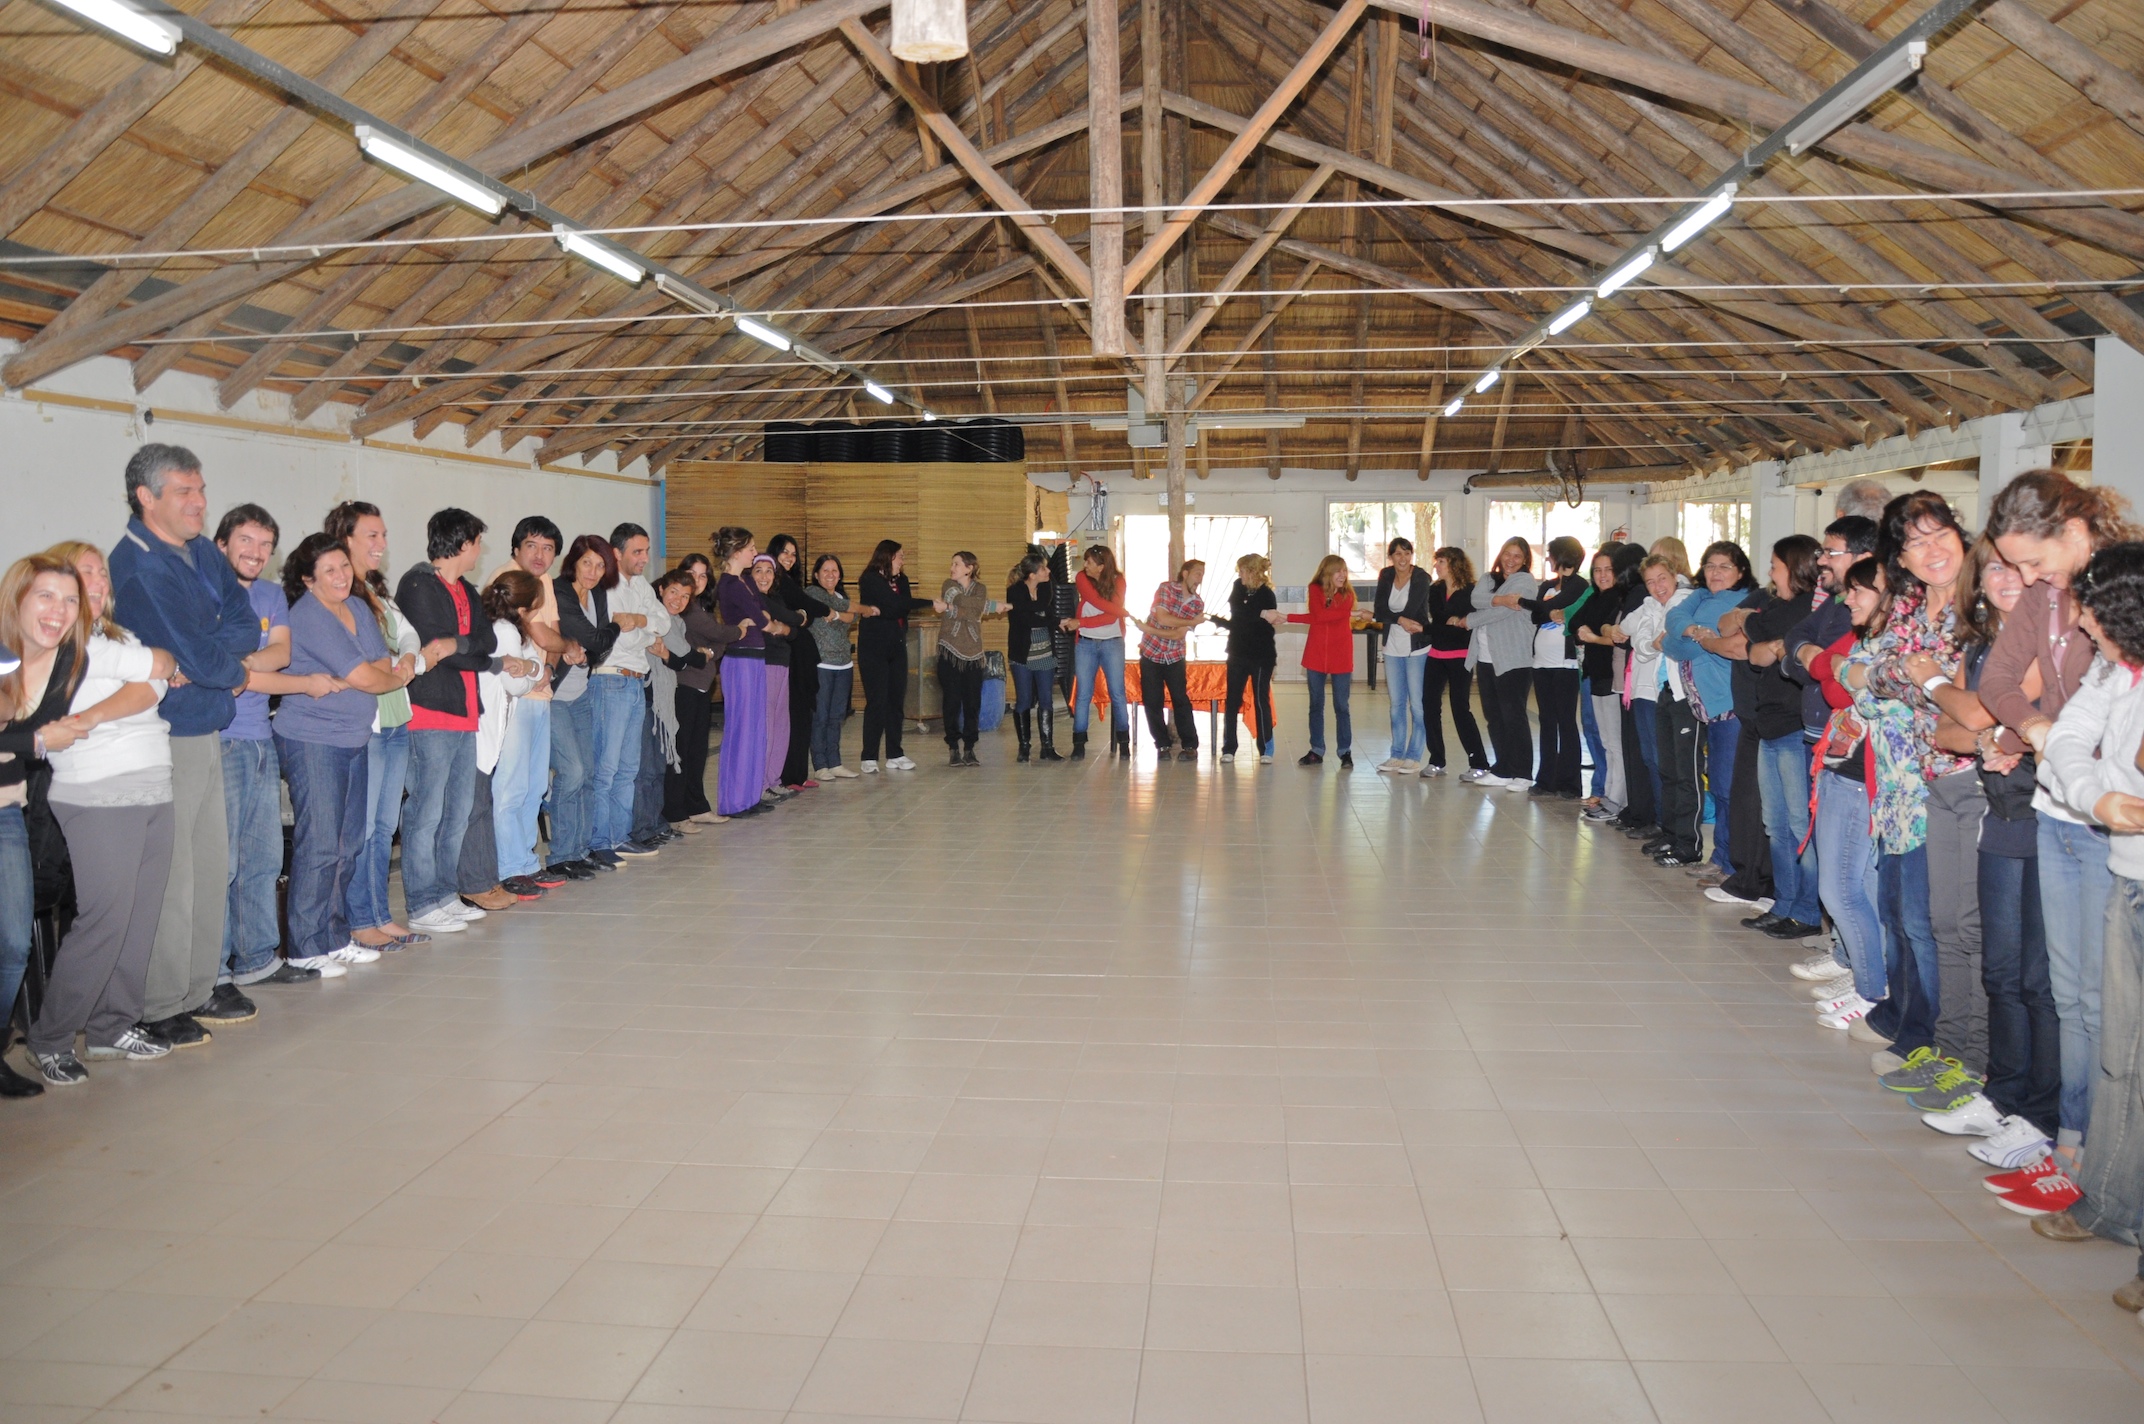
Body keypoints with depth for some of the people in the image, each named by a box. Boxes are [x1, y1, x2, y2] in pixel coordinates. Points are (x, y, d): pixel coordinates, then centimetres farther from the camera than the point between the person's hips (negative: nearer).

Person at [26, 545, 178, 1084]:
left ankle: (112, 1027, 17)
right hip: (98, 796, -7)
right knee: (106, 919, -8)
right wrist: (168, 663, 7)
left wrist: (91, 718, -13)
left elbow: (152, 690, -1)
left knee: (141, 916, 5)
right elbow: (154, 667, -12)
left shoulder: (119, 636, 19)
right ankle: (50, 1040, 5)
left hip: (153, 791, 7)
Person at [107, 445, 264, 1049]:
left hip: (208, 732, 9)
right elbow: (202, 658, -21)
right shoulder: (138, 565, -16)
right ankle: (160, 1009, 8)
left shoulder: (204, 554, 11)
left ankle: (201, 988, 25)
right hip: (166, 738, -9)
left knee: (212, 866, 14)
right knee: (170, 876, -2)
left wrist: (211, 658, -12)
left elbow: (246, 626, 5)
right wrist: (236, 668, -2)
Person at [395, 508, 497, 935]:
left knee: (458, 814, 13)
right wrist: (481, 657, -3)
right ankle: (423, 905, 1)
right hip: (430, 712, -9)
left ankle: (445, 895, 22)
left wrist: (456, 647, -10)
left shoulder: (466, 590, 20)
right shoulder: (418, 585, -7)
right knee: (427, 813, -5)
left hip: (464, 713, 9)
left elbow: (486, 640, 8)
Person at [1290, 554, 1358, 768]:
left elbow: (1317, 617, -16)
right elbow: (1318, 615, -17)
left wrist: (1289, 617, -13)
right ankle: (1316, 751, 16)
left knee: (1341, 706, 2)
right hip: (1316, 655, 1)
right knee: (1316, 705, 8)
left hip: (1341, 657, -1)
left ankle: (1345, 752, 9)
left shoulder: (1347, 595, -4)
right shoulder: (1315, 590, 1)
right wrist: (1350, 614, -20)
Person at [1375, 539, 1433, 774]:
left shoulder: (1421, 578, -10)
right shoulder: (1386, 576, 4)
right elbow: (1379, 609, -5)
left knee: (1417, 704, -3)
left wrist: (1390, 616, -6)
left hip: (1417, 648, -5)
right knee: (1396, 703, 10)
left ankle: (1414, 756, 4)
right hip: (1393, 647, 5)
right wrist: (1401, 620, -18)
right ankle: (1397, 754, 16)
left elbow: (1411, 612, -18)